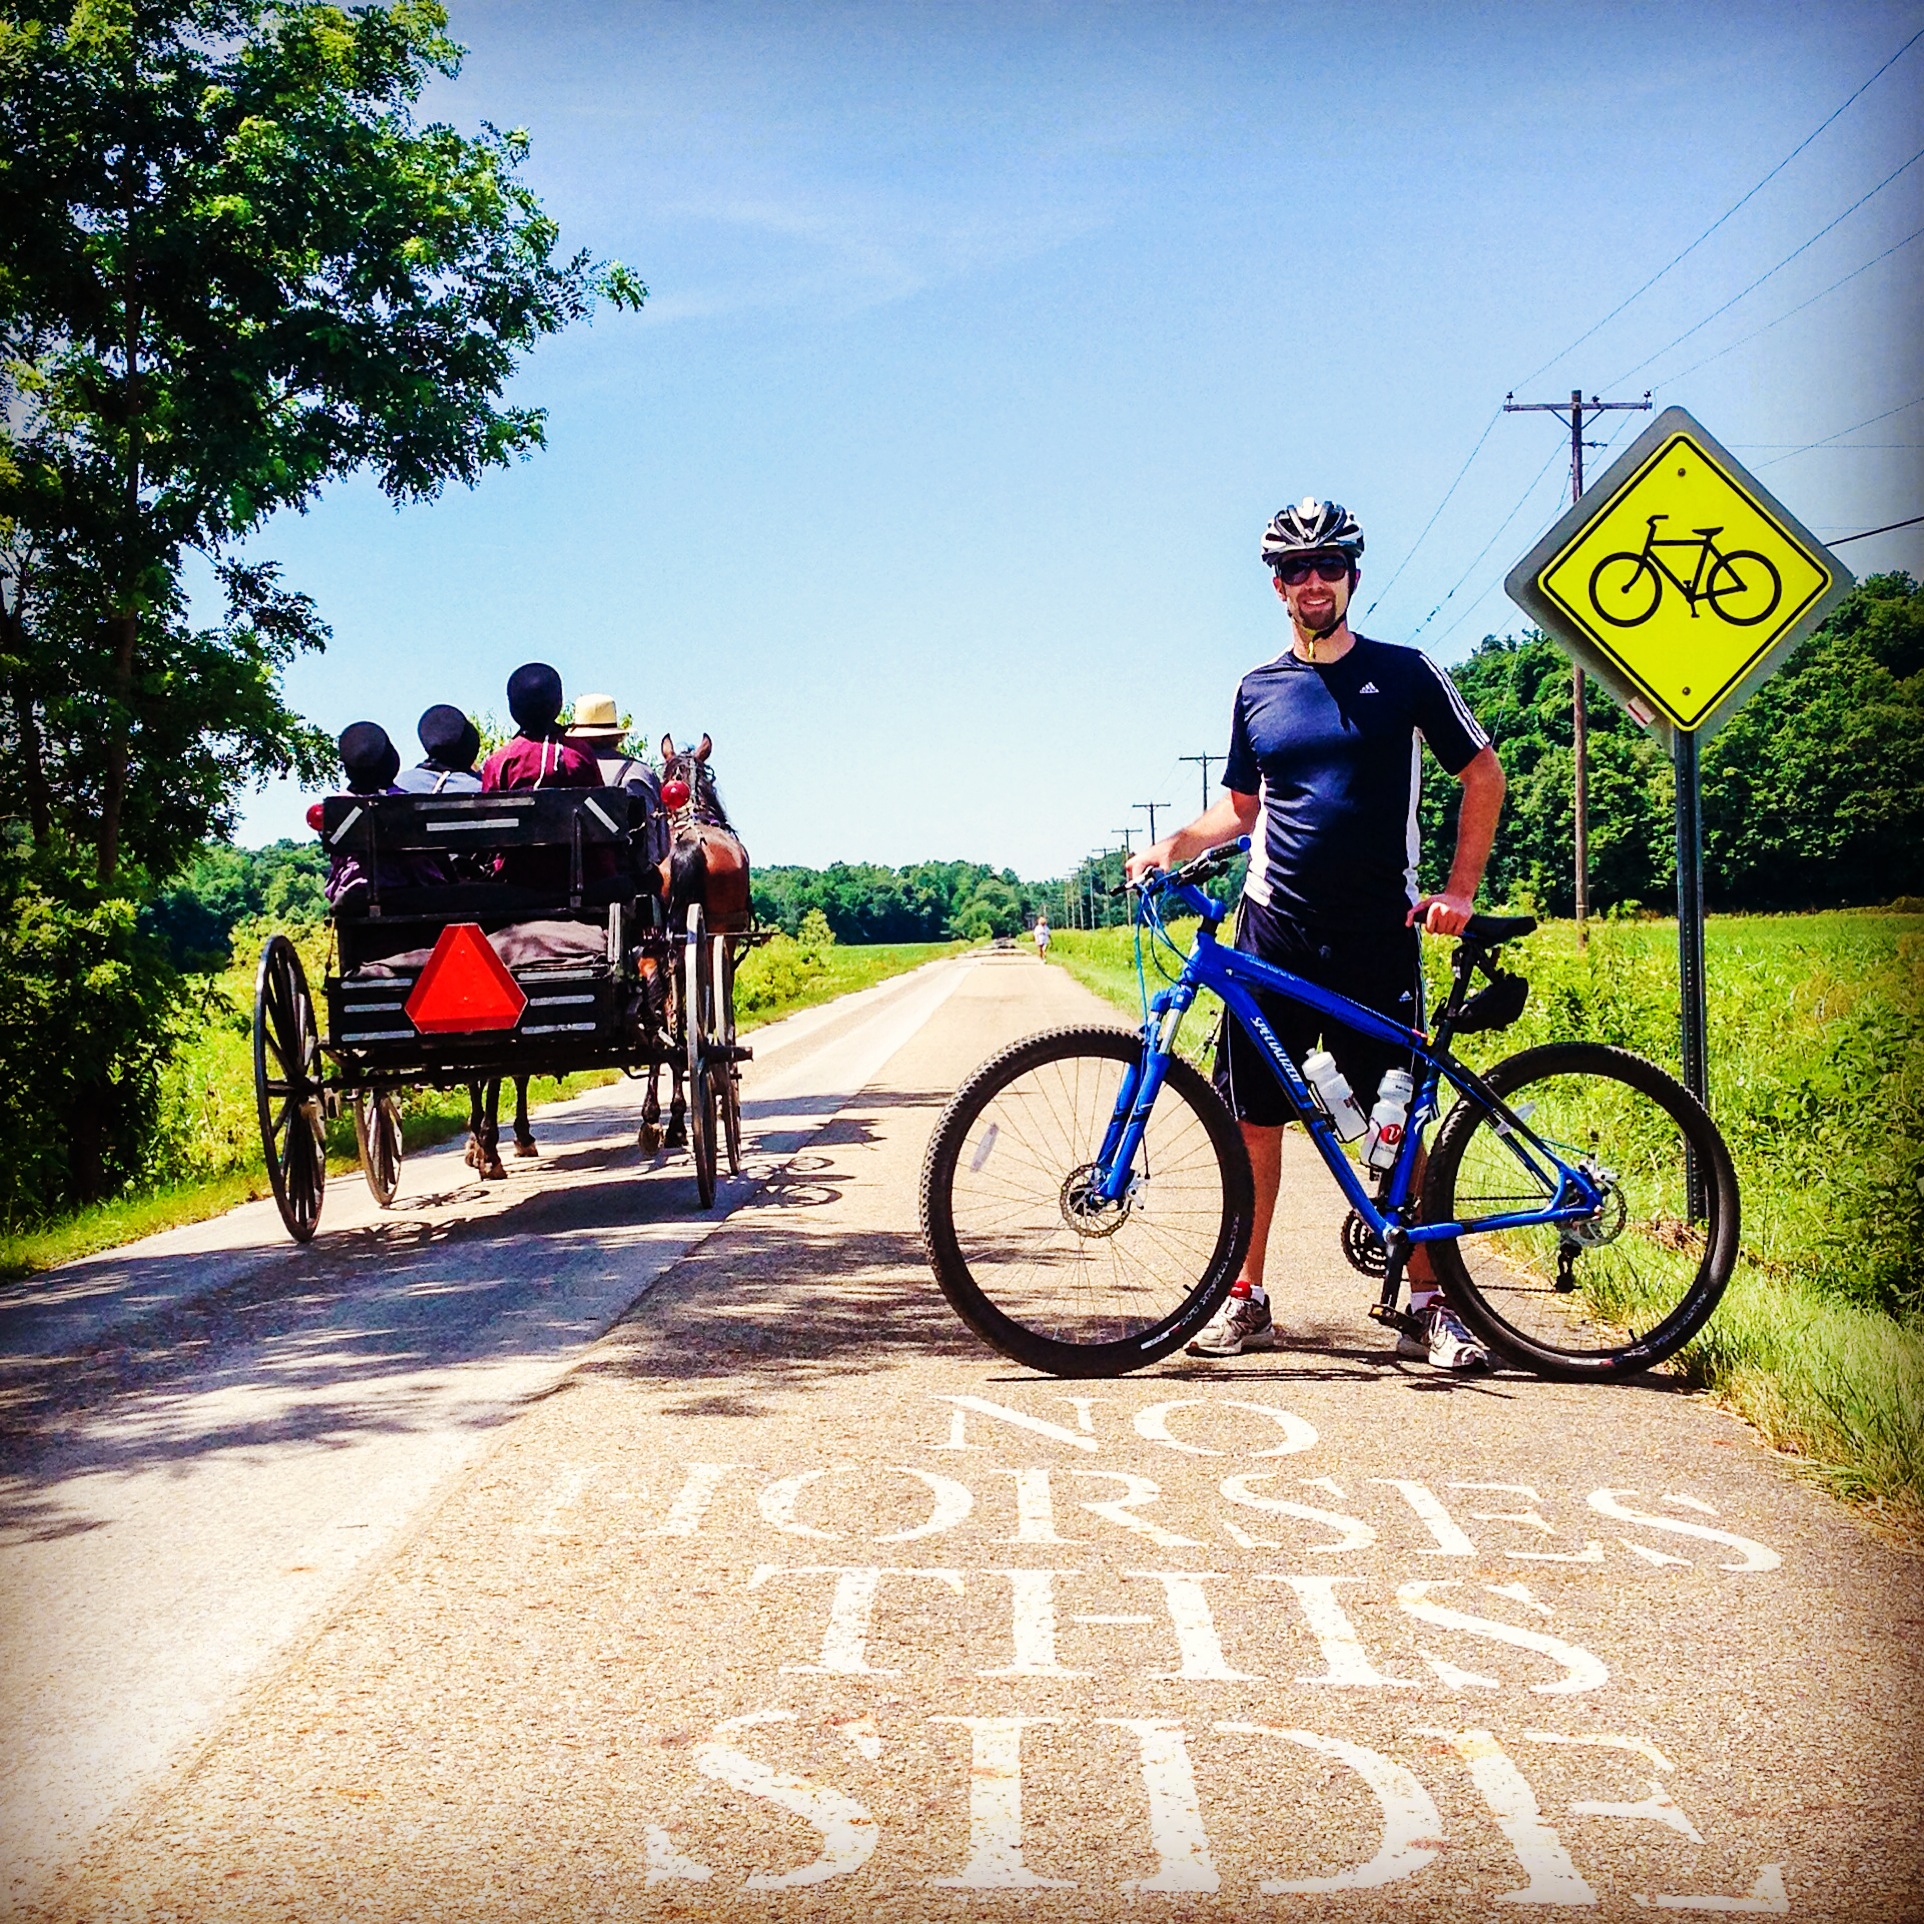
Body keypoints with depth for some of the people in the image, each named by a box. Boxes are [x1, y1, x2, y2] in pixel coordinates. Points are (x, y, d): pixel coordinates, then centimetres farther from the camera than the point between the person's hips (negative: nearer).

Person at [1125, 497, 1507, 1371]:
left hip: (1379, 936, -2)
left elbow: (1483, 775, 6)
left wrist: (1459, 890, -3)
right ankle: (1245, 1297, 11)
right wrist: (1174, 844, 0)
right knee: (1255, 1116, 2)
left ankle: (1427, 1304, 8)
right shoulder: (1257, 690, 10)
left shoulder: (1405, 673, 2)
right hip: (1275, 931, 2)